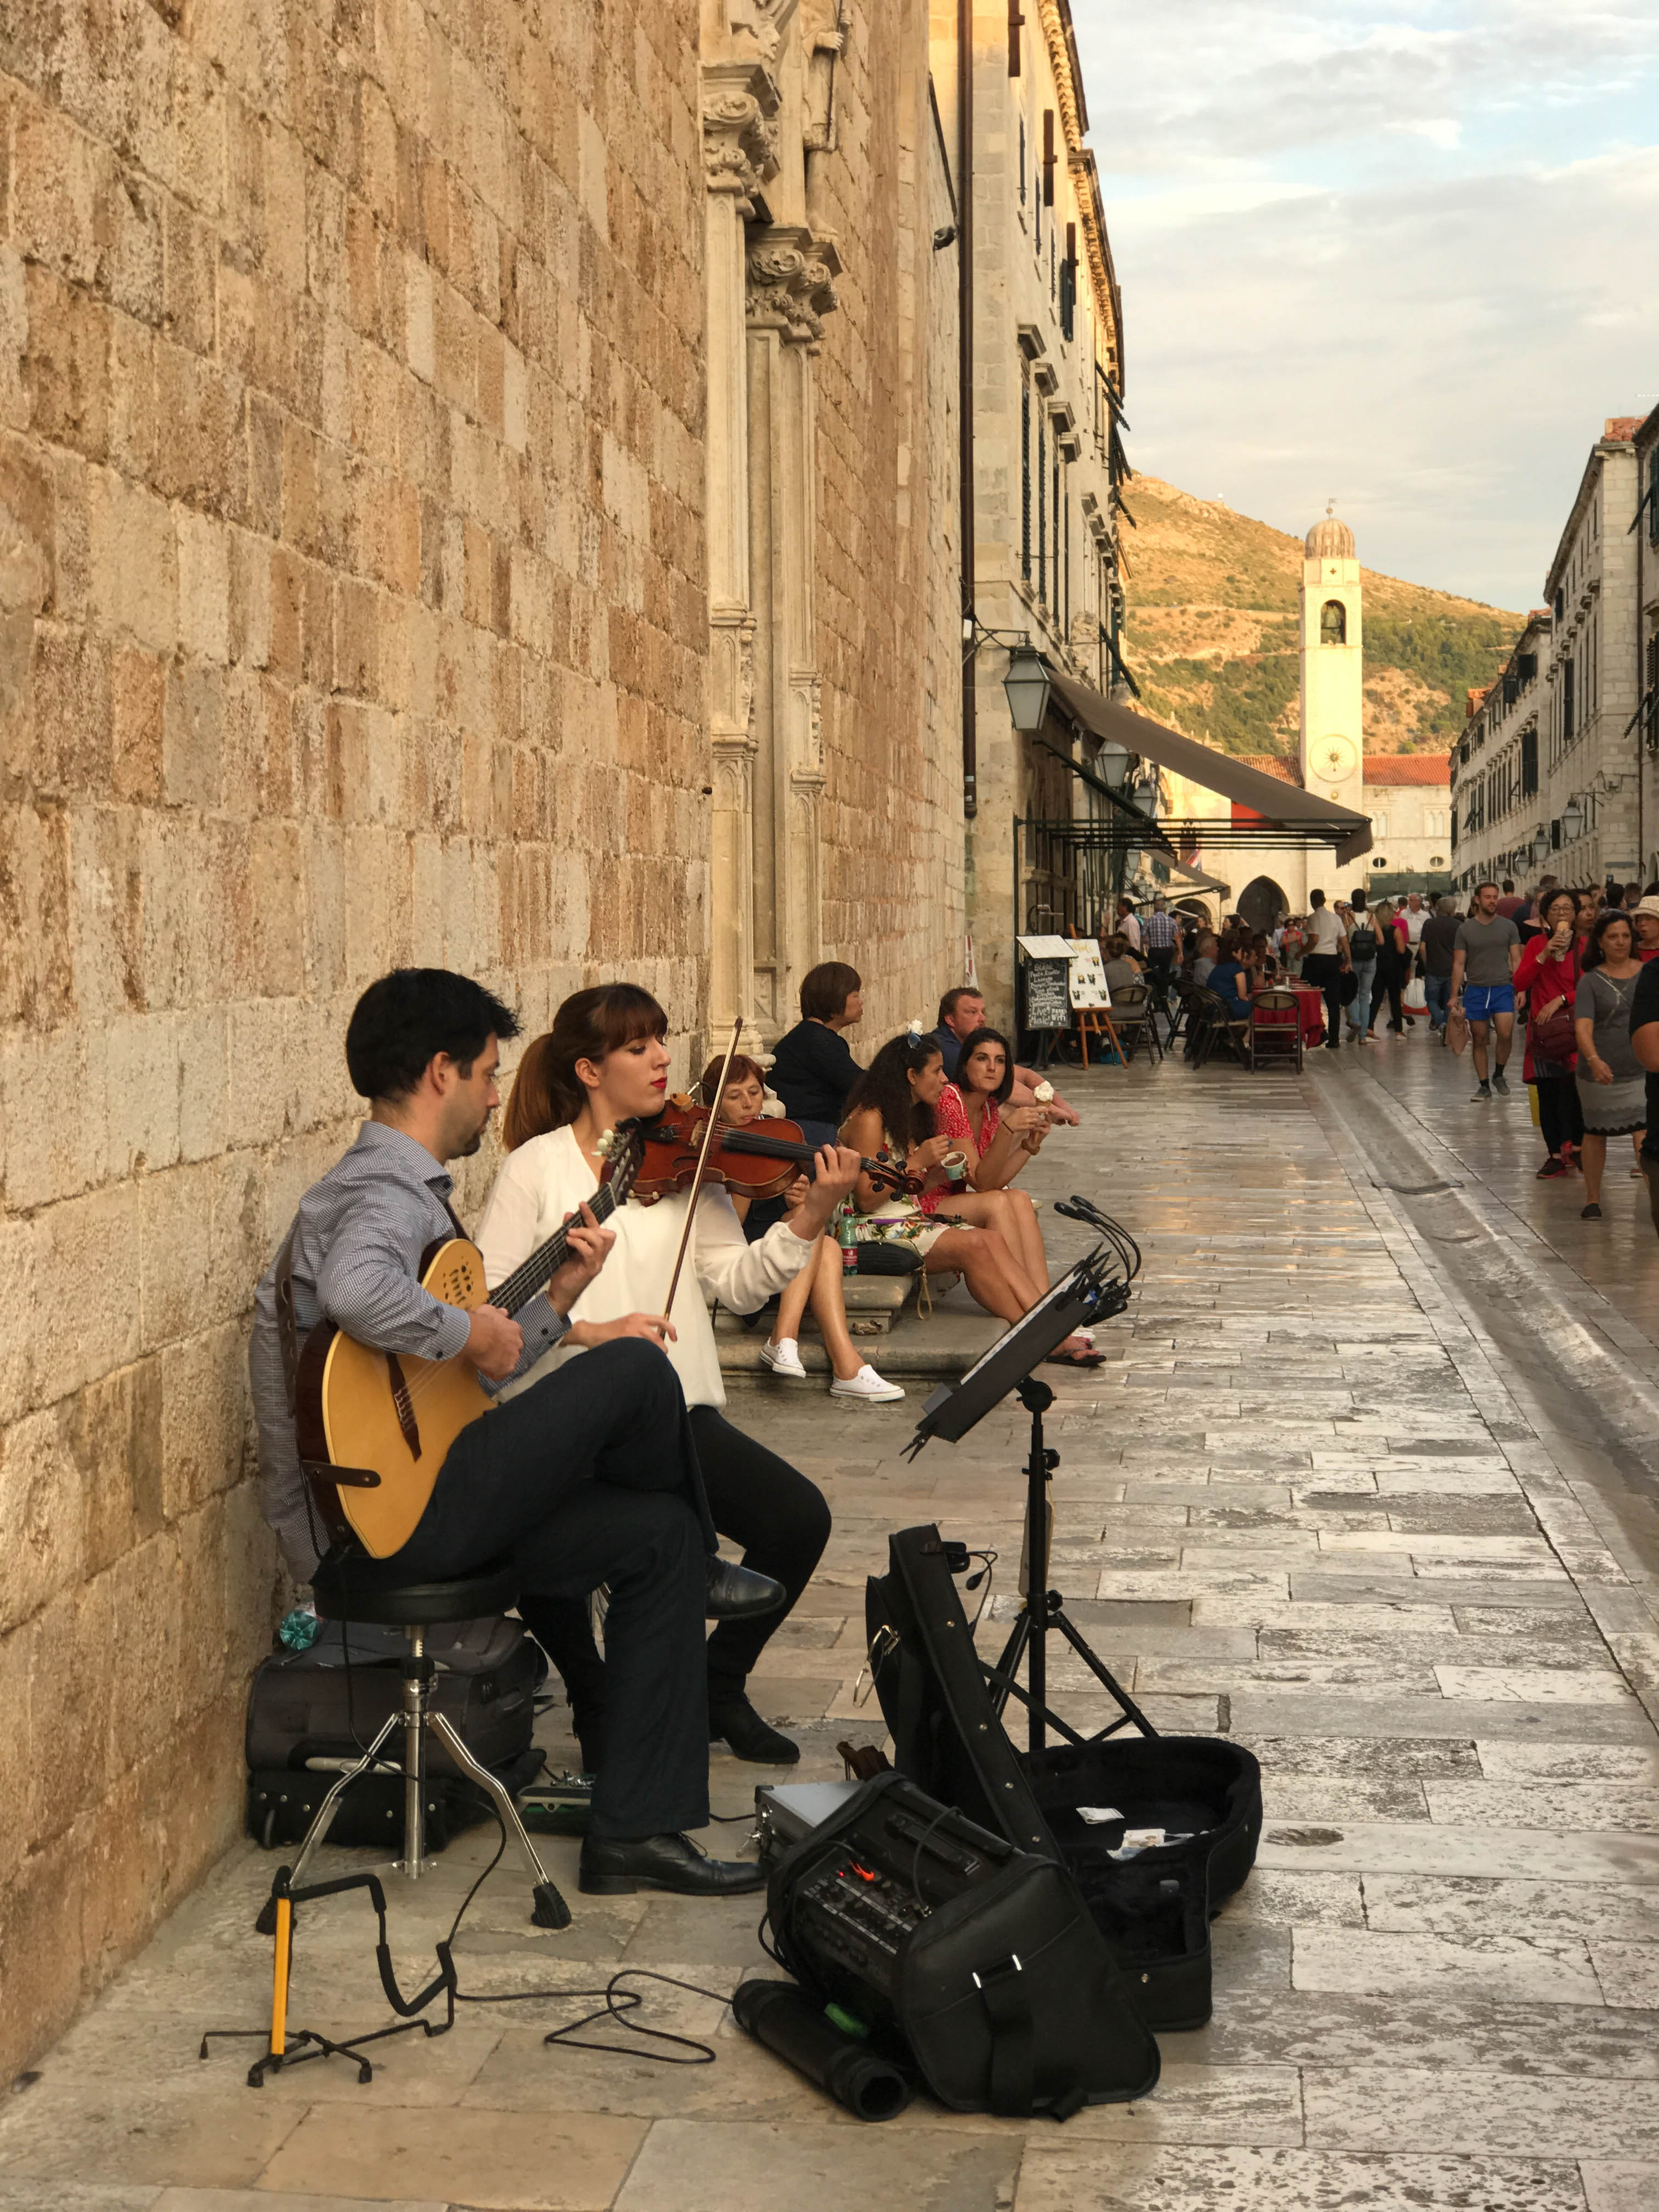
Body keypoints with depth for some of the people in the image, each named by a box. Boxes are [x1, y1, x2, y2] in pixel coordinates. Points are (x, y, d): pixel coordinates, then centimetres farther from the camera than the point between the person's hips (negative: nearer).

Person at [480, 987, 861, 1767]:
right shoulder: (537, 1167, 1)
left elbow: (738, 1284, 3)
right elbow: (487, 1299, -8)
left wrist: (808, 1219, -12)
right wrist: (590, 1329, -21)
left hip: (679, 1411, 4)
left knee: (799, 1518, -17)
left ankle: (719, 1686, 12)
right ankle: (594, 1699, -2)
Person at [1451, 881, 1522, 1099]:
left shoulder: (1508, 927, 4)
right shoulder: (1465, 929, 4)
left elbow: (1516, 960, 5)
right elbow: (1459, 964, 5)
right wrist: (1454, 996, -1)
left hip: (1502, 988, -1)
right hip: (1475, 990, 1)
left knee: (1506, 1034, -16)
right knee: (1479, 1040, 5)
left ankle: (1499, 1075, 8)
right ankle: (1484, 1085, 15)